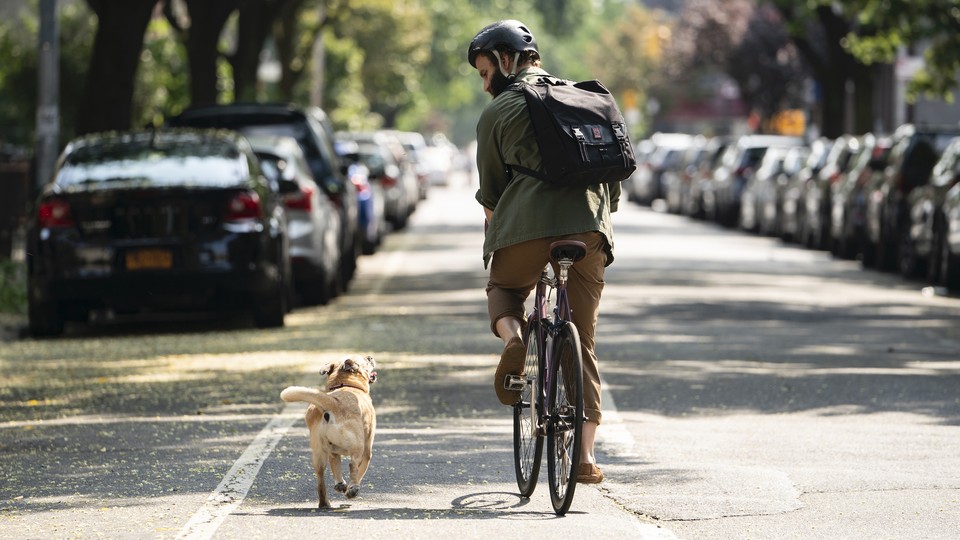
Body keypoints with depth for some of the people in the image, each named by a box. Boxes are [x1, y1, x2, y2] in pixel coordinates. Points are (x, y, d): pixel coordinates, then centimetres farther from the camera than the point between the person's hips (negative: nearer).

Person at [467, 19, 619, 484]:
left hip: (527, 223, -3)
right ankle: (585, 456, 2)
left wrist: (492, 244, 33)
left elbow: (490, 195, 17)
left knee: (503, 289, 28)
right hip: (589, 224, 3)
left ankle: (512, 337, -6)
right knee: (581, 343, 9)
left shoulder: (497, 113, 13)